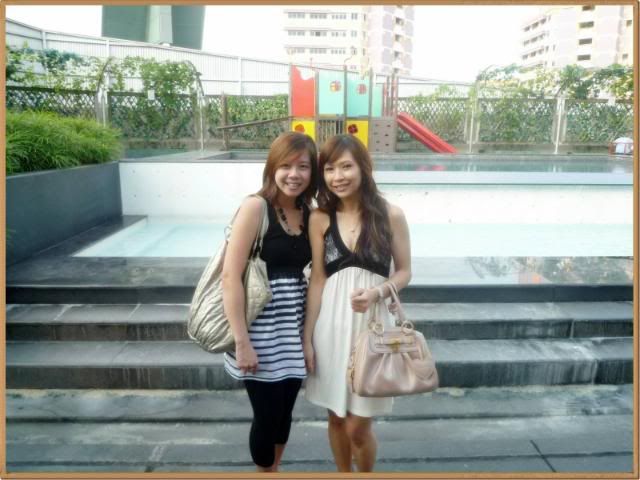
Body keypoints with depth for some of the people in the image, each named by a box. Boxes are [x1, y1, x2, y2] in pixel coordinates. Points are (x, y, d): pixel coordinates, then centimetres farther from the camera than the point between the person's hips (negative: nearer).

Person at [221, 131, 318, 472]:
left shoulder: (308, 213, 5)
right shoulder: (255, 206, -13)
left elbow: (310, 272, 11)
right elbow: (230, 276, -17)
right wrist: (241, 342, -19)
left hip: (294, 328, 6)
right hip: (260, 328, -5)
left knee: (285, 411, 18)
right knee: (267, 415, 7)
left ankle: (276, 469, 43)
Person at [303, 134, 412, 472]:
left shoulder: (390, 215, -6)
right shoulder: (320, 219, -1)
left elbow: (404, 272, 2)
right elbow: (317, 280, 1)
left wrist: (377, 292, -19)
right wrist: (307, 337, 1)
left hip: (371, 324, -2)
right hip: (330, 324, 2)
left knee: (357, 427, 6)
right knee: (336, 417, 16)